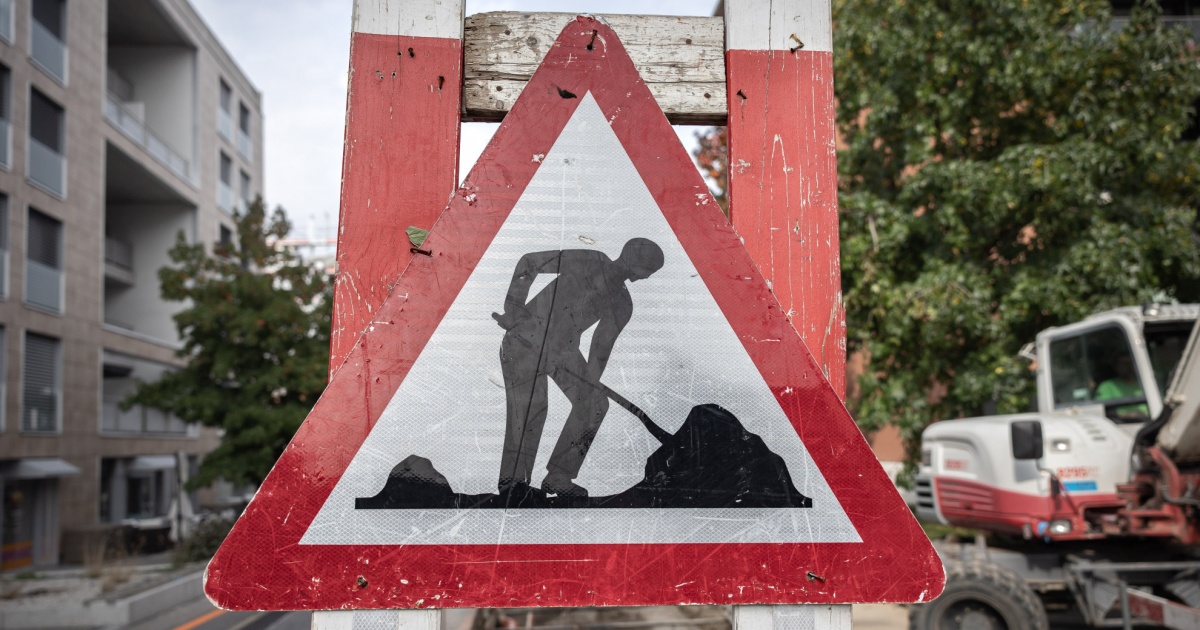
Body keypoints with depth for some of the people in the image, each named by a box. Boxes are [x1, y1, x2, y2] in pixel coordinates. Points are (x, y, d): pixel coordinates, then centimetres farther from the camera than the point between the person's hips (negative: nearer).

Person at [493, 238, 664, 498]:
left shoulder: (622, 306, 0)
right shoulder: (589, 262, -18)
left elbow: (600, 351, 6)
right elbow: (529, 262, -14)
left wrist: (591, 387, -1)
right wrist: (513, 309, -18)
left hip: (564, 348, 6)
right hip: (525, 338, -6)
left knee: (594, 404, -5)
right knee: (530, 408, -16)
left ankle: (558, 478, 5)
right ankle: (512, 480, 2)